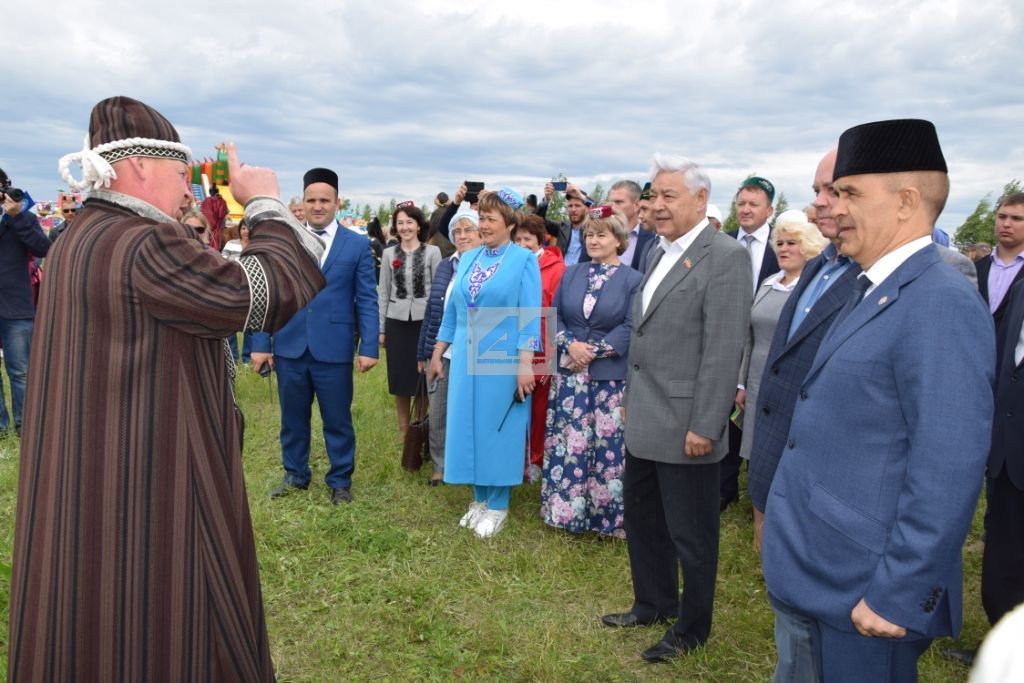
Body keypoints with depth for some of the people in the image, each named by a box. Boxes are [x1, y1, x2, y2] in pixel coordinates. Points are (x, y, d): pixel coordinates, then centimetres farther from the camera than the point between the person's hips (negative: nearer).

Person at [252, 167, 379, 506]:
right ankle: (295, 475, 32)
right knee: (292, 418, 15)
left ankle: (340, 481, 25)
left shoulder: (358, 245, 0)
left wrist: (369, 347, -9)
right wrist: (260, 344, 1)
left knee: (337, 420, 8)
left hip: (334, 348, -2)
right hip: (289, 346, 2)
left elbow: (367, 300, -2)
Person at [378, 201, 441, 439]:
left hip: (425, 320, -2)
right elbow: (383, 292, 8)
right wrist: (380, 327, 5)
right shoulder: (389, 253, 5)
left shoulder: (432, 252, -1)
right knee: (400, 375, 8)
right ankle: (403, 427, 22)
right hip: (397, 321, 2)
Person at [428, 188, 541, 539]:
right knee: (469, 425, 10)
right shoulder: (468, 259, 10)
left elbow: (529, 316, -10)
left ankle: (498, 505, 18)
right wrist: (437, 354, 13)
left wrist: (525, 365, -16)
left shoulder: (524, 260, -6)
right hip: (466, 356, 5)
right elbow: (452, 310, 14)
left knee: (498, 427, 4)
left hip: (503, 358, -5)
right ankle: (479, 497, 25)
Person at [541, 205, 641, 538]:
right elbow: (554, 315, 8)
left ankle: (607, 515, 15)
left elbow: (630, 327, -8)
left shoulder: (633, 279, 0)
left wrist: (593, 351, -16)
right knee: (567, 443, 6)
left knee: (608, 445, 1)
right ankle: (565, 509, 20)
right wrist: (571, 344, -11)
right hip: (569, 372, 3)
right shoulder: (571, 274, 12)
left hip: (611, 376, -3)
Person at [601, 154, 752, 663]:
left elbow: (723, 351, -19)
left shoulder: (726, 256, -14)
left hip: (683, 425, -8)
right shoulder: (659, 252, 12)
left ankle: (692, 628, 29)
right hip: (643, 421, 9)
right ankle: (653, 602, 41)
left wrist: (703, 426, -20)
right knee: (641, 520, 21)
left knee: (690, 534, 9)